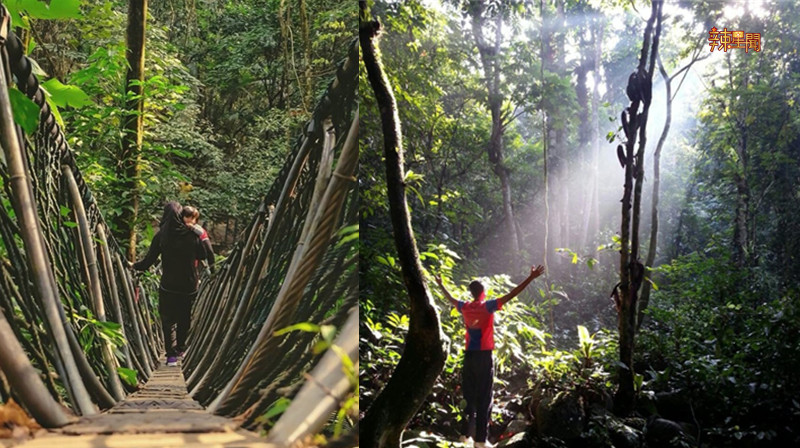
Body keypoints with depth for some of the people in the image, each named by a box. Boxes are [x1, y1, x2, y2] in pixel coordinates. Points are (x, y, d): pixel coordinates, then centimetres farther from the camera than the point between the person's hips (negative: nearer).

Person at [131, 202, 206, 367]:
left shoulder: (161, 235, -8)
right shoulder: (192, 234, -6)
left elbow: (148, 261, -4)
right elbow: (202, 255, 6)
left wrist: (134, 266, 14)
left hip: (168, 286, -1)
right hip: (189, 285, 2)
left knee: (168, 320, 8)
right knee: (184, 318, 19)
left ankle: (172, 354, 0)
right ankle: (181, 348, 33)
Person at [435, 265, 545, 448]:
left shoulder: (465, 307, 5)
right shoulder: (488, 306, -9)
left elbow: (450, 299, 25)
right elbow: (511, 295, -14)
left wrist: (441, 284, 43)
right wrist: (531, 278, -15)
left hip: (469, 356, 5)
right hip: (484, 356, -5)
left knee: (469, 396, 14)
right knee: (483, 399, -1)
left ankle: (465, 433, 17)